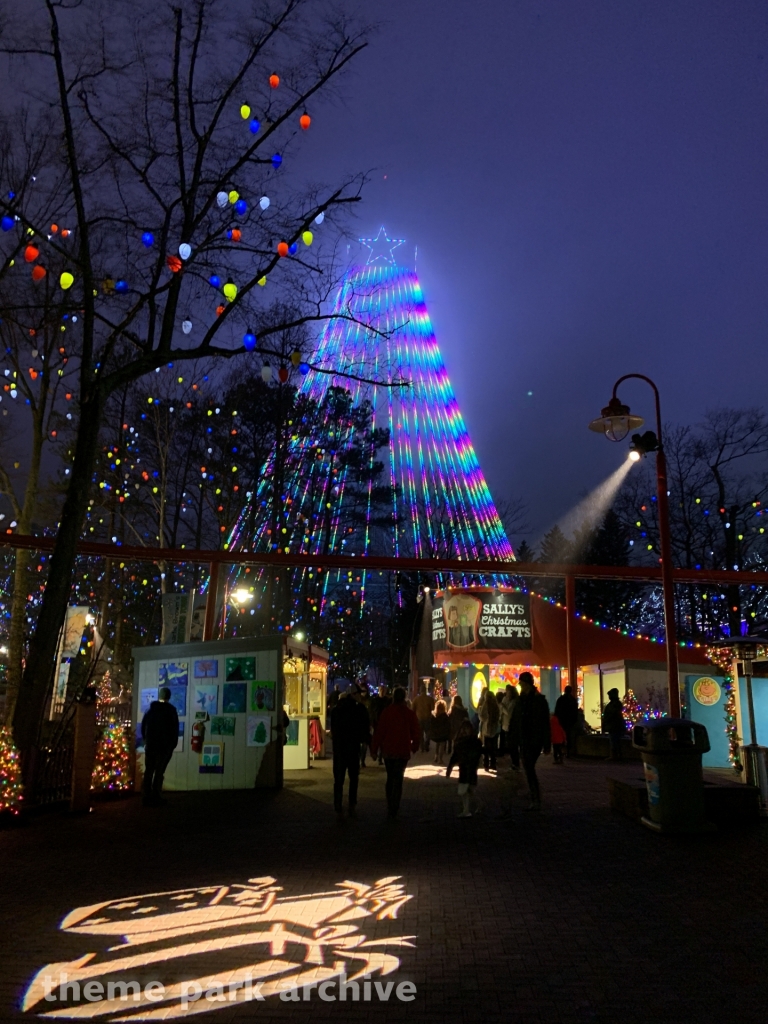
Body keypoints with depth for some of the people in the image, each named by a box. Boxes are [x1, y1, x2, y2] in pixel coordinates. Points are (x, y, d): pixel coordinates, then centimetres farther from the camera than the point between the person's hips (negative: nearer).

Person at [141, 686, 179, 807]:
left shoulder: (151, 709, 6)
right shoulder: (171, 711, -3)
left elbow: (143, 725, 8)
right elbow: (175, 729, -5)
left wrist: (145, 740, 15)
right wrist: (173, 745, 3)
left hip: (150, 744, 3)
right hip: (165, 746, -3)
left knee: (148, 771, 9)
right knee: (159, 772, 1)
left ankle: (146, 797, 7)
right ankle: (155, 798, -2)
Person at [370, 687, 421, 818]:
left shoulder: (386, 712, -7)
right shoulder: (410, 713, -6)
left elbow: (379, 731, -8)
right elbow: (416, 733, -2)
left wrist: (374, 748, -1)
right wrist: (414, 747, 13)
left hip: (388, 750, 1)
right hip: (403, 751, -1)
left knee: (390, 778, 17)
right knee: (398, 779, 6)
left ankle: (390, 808, 20)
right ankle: (394, 809, -1)